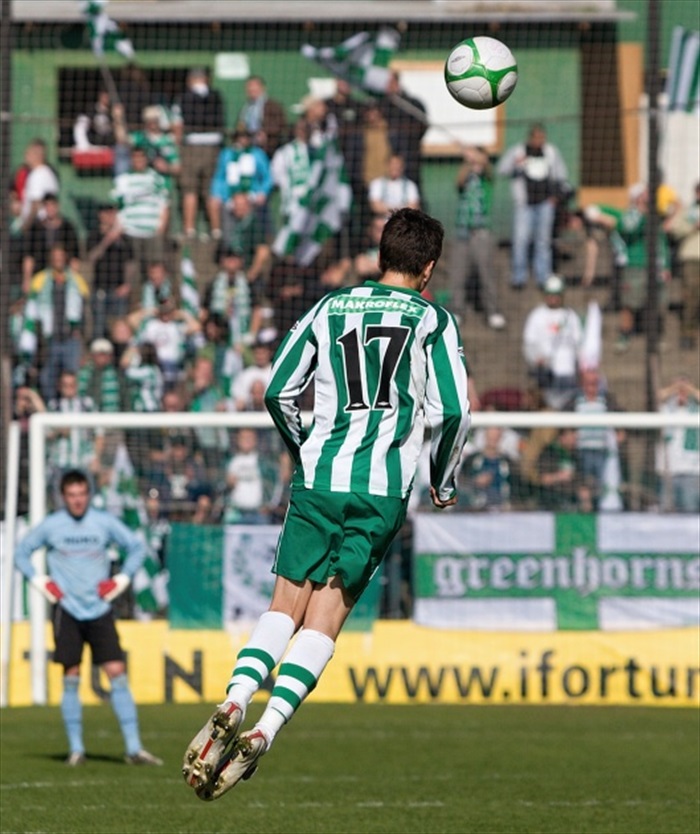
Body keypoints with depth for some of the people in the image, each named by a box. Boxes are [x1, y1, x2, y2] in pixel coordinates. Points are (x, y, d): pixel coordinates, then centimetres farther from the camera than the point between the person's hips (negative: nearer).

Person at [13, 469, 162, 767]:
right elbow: (21, 553, 11)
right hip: (67, 610, -1)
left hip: (99, 609, 1)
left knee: (117, 673, -6)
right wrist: (41, 583, 0)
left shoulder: (105, 523, 1)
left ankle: (134, 748, -6)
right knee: (71, 679, -1)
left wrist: (121, 579, 2)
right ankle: (76, 748, 7)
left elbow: (136, 547, 12)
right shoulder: (51, 526, 0)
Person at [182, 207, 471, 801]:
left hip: (318, 479, 2)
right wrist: (444, 483, 12)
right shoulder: (434, 320, 6)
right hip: (384, 490, -2)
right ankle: (264, 733, -15)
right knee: (324, 619, -1)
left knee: (286, 607, 8)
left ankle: (234, 705, -15)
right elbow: (453, 409, -3)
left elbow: (278, 392, 10)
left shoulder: (329, 309, 13)